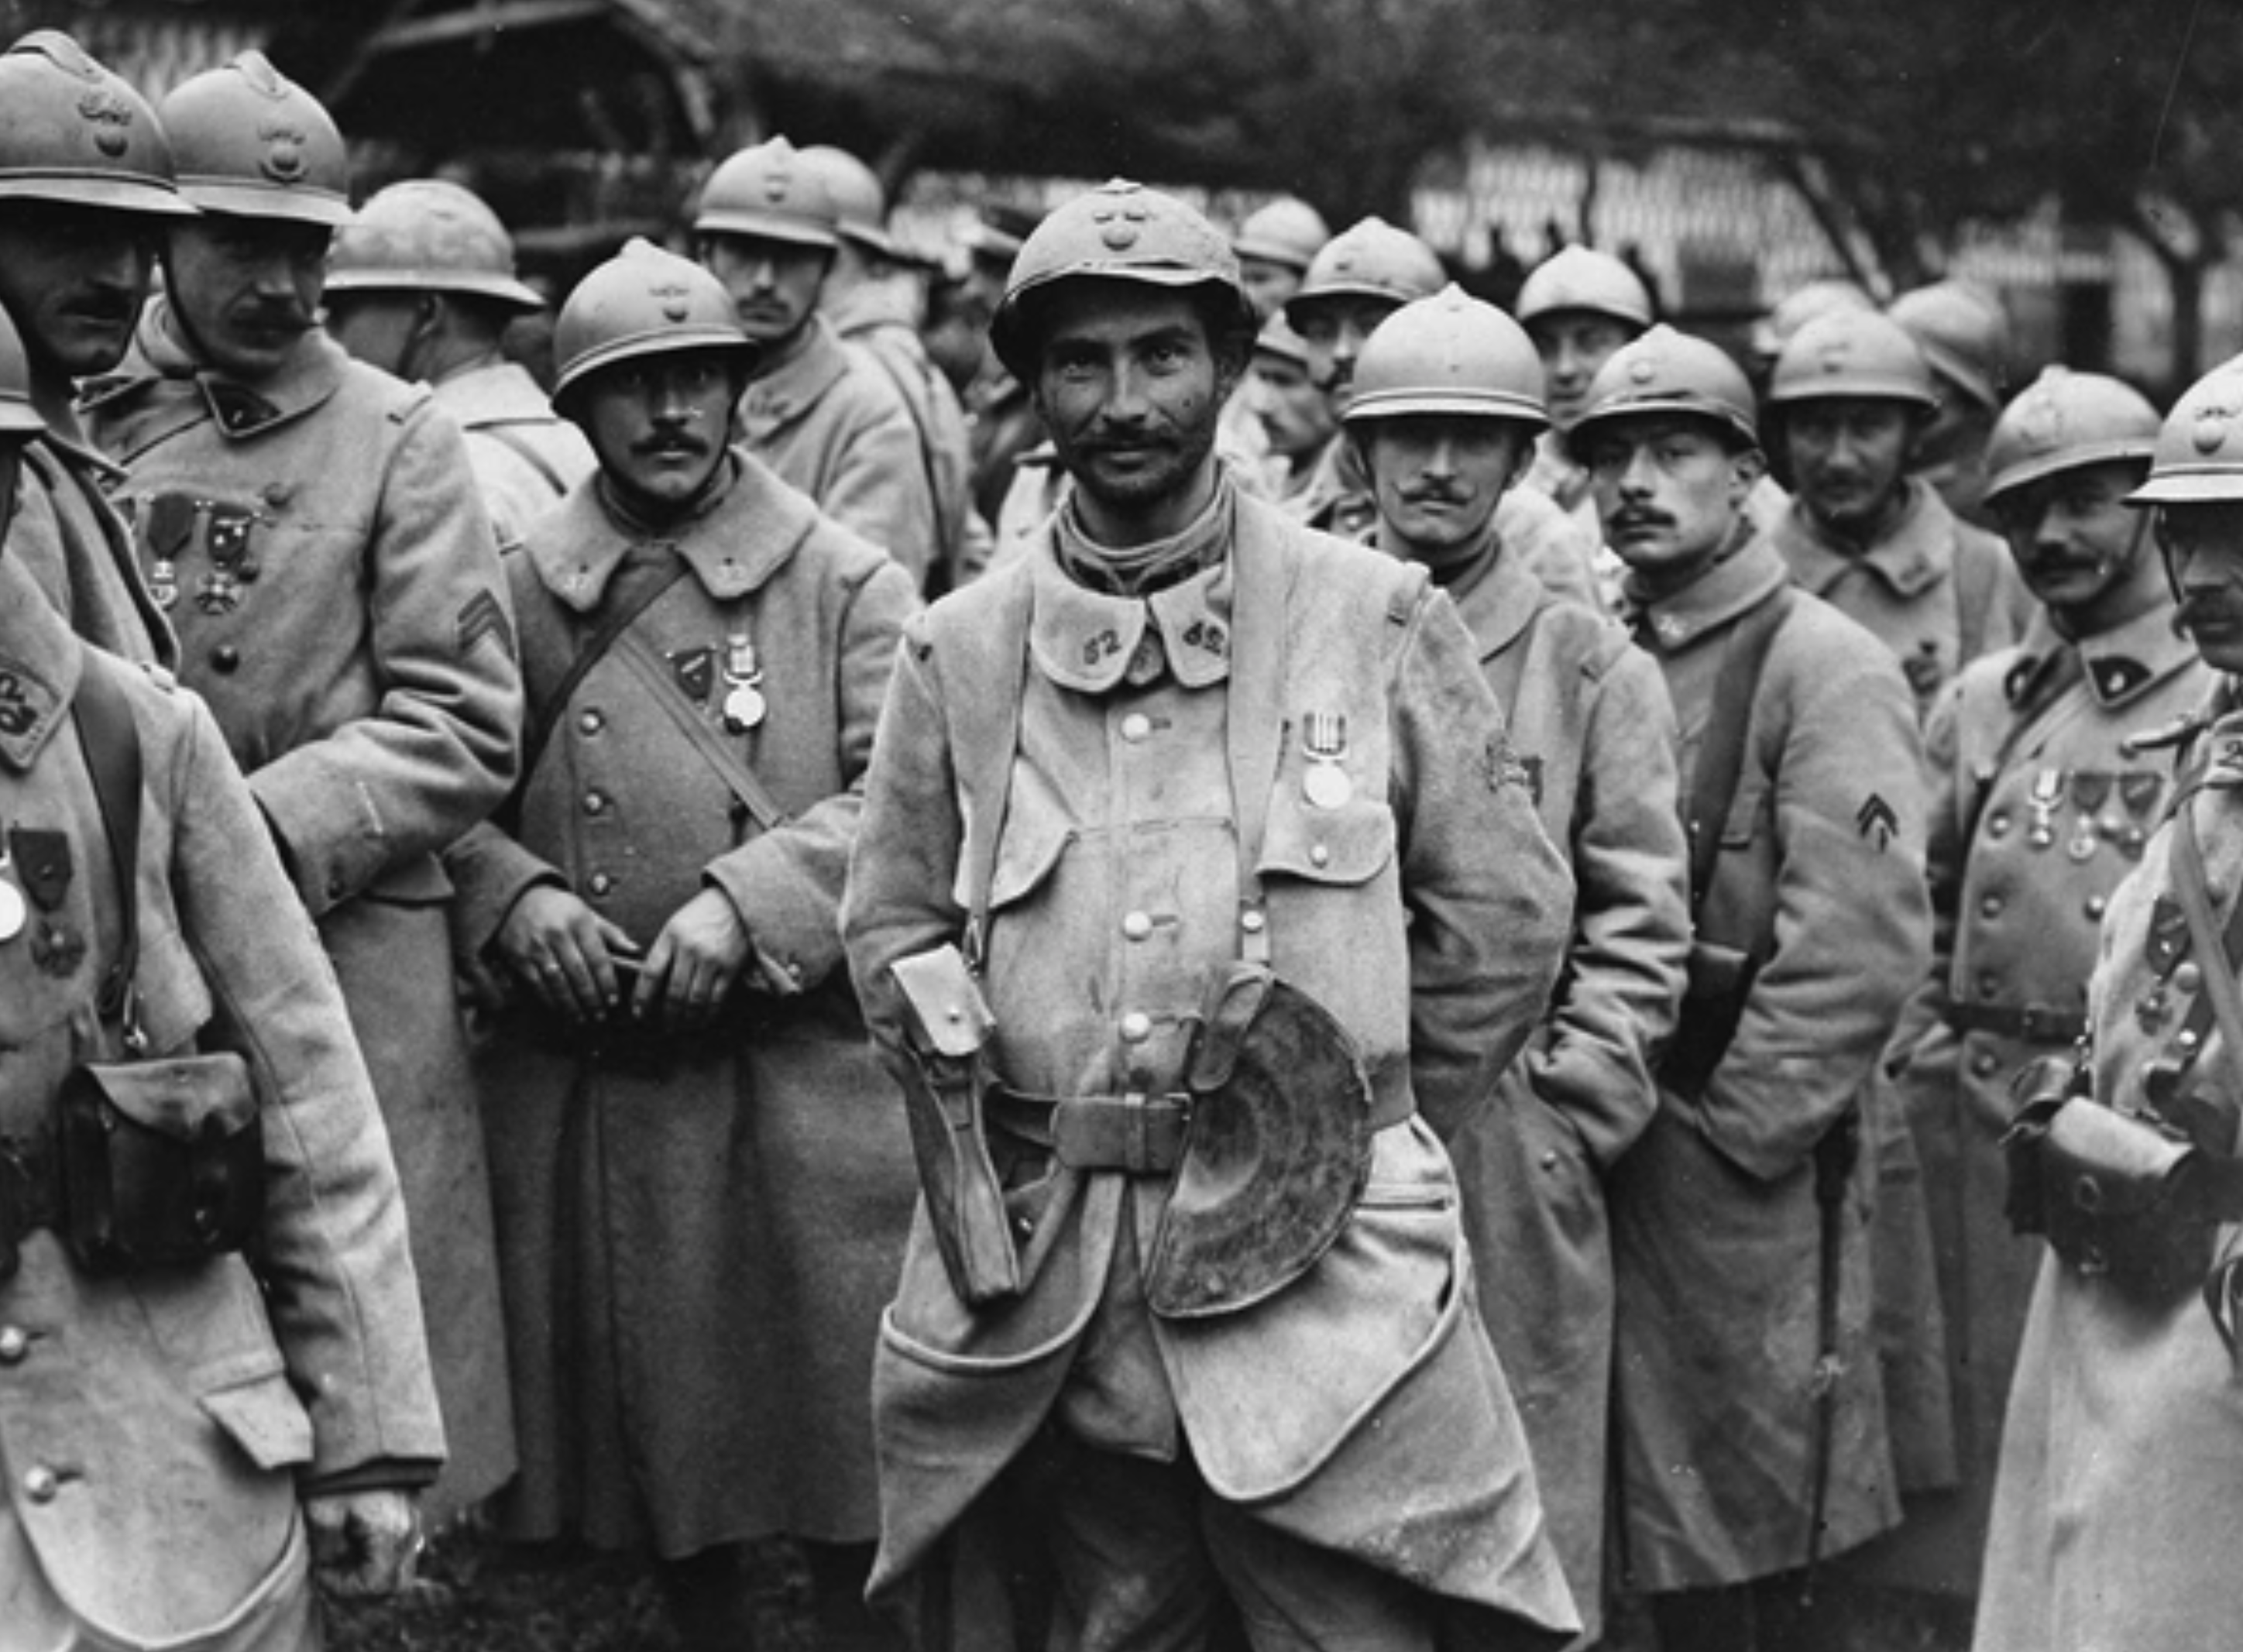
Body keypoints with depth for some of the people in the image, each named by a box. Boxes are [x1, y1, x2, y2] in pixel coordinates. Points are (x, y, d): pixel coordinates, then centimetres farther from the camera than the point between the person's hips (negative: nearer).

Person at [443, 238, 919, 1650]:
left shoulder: (846, 581, 1)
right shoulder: (518, 595, 7)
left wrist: (746, 902, -19)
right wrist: (515, 896, -10)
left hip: (808, 1071, -2)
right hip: (589, 1092, 2)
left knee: (845, 1417, 1)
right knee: (661, 1435, 12)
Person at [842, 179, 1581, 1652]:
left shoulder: (1380, 620, 1)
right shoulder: (959, 652, 6)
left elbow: (1508, 920, 6)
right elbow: (892, 924, 15)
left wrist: (1358, 1124, 10)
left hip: (1318, 1262, -2)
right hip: (1047, 1285, 2)